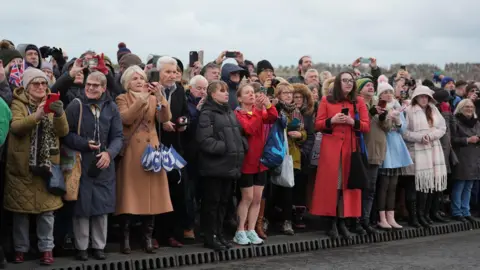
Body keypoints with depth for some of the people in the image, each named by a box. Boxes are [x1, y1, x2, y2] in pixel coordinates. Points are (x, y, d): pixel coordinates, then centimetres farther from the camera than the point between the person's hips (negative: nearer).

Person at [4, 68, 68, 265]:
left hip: (47, 165, 2)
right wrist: (36, 116, -36)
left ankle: (47, 249, 12)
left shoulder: (52, 103, 7)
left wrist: (59, 114, -24)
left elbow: (63, 132, -4)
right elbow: (15, 127, -20)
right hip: (22, 165, -2)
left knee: (47, 208, 3)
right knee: (21, 208, 5)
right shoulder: (18, 103, -2)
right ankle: (21, 248, 17)